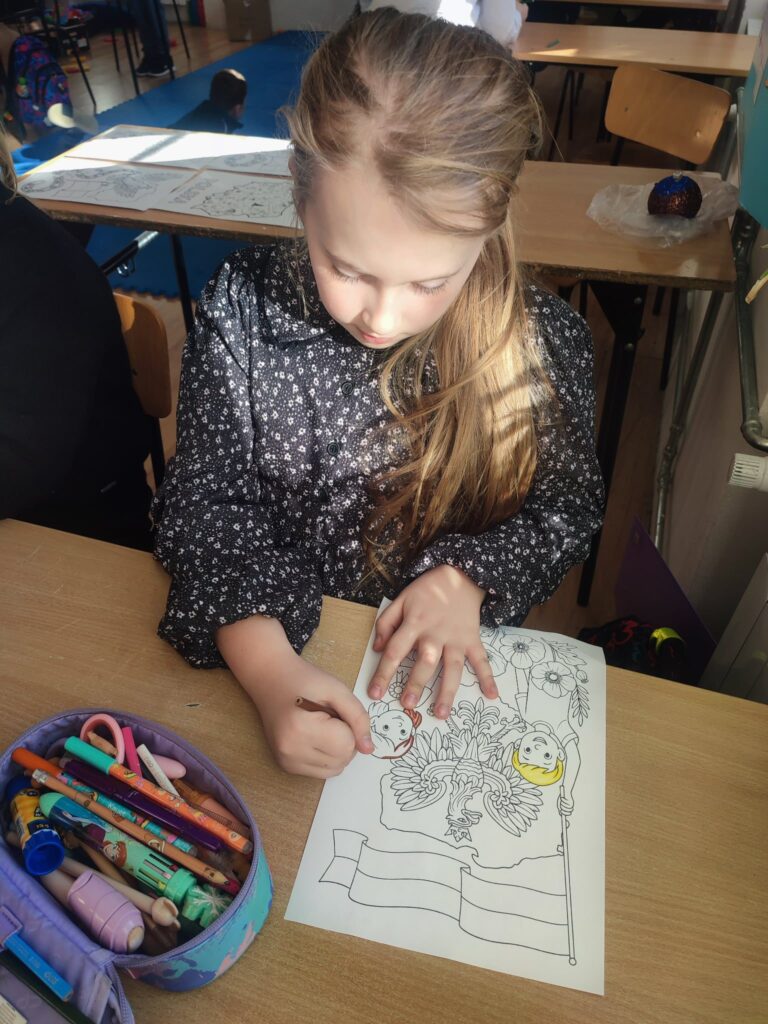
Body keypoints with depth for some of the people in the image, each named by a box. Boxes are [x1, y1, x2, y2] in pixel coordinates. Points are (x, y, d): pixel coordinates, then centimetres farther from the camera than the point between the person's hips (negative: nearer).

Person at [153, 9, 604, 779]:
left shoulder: (544, 343, -14)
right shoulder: (240, 312, -13)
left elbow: (566, 507, 0)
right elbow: (207, 501, -11)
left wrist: (465, 578, -18)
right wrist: (266, 668, -26)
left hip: (450, 662, 0)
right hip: (268, 644, 1)